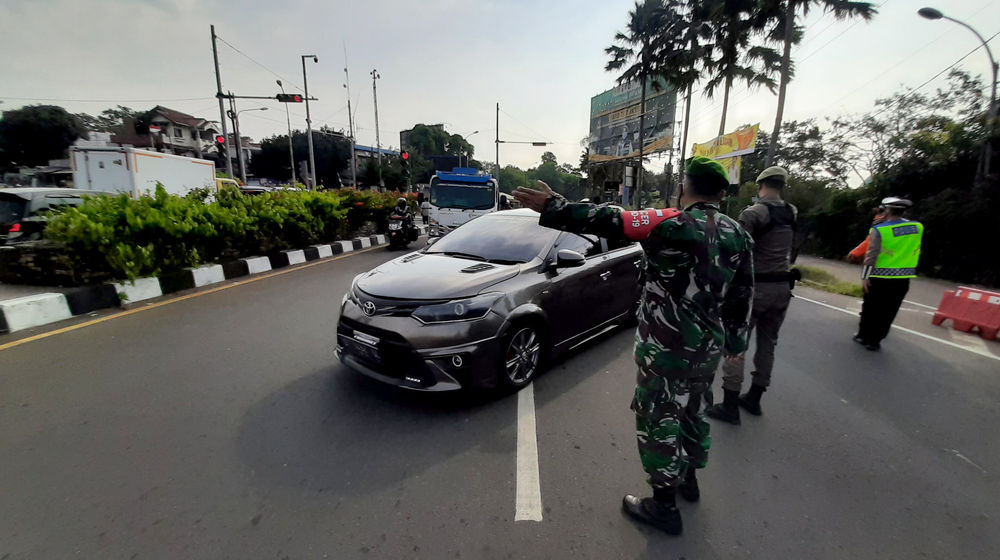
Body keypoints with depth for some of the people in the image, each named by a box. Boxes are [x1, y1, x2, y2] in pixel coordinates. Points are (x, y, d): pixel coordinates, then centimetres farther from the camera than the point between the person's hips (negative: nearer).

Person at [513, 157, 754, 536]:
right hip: (708, 347, 8)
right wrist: (735, 341, 22)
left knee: (659, 419, 7)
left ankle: (664, 504, 22)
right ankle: (688, 478, 46)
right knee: (693, 411, 25)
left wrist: (554, 208, -22)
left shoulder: (675, 224, -17)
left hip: (667, 348, -8)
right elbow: (742, 295, 11)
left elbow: (611, 221, -26)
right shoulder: (738, 234, 5)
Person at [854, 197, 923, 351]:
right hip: (903, 279, 4)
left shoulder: (879, 229, -13)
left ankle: (863, 336, 21)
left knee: (871, 308, 11)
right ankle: (875, 341, 15)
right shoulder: (918, 227, 2)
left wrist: (864, 277, -10)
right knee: (888, 312, 10)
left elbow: (871, 255, -16)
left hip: (880, 277, -4)